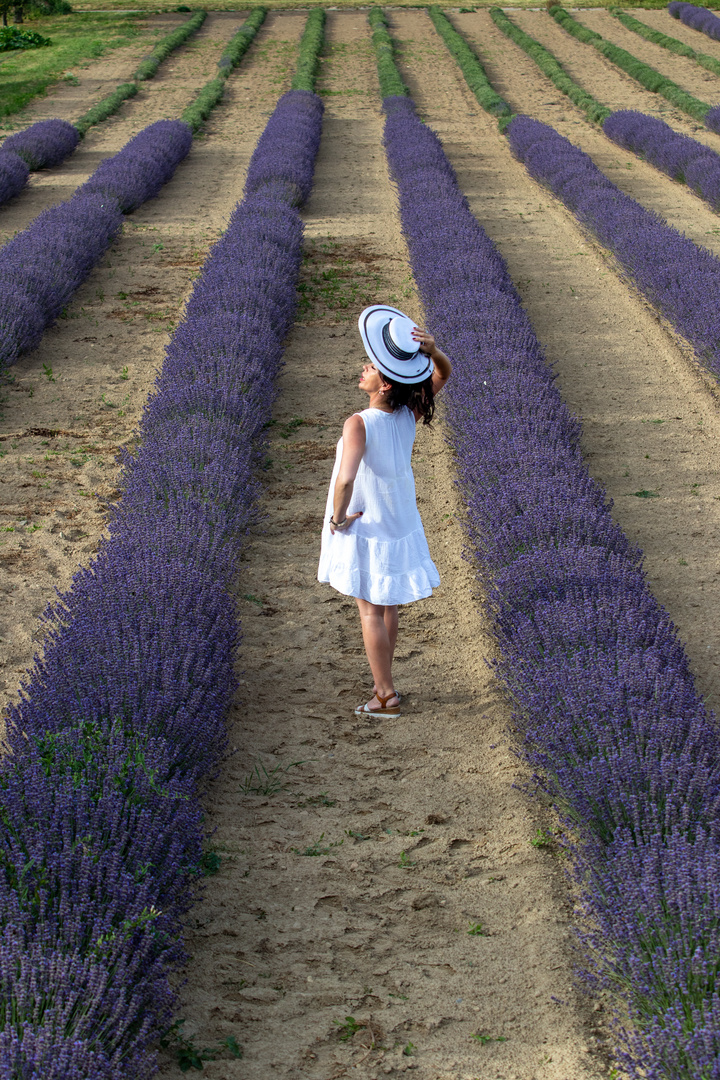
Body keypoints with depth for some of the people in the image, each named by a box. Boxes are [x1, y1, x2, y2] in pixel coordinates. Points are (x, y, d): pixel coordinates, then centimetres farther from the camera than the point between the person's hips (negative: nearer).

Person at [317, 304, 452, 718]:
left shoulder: (360, 424, -28)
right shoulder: (409, 414, -11)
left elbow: (345, 480, -40)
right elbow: (444, 374, 2)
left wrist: (338, 518, -22)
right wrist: (433, 350, -20)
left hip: (365, 529, -6)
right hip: (400, 523, 6)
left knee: (371, 610, 7)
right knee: (388, 605, 20)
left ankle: (386, 696, 14)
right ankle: (384, 681, 34)